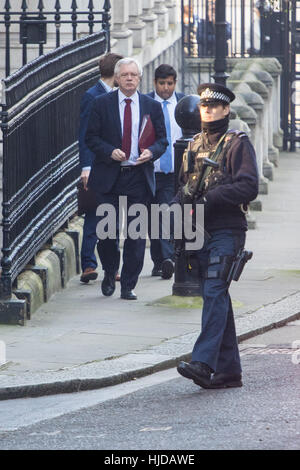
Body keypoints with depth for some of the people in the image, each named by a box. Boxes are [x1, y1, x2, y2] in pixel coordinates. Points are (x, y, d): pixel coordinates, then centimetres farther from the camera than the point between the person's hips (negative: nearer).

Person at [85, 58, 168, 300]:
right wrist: (110, 151, -14)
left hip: (139, 176, 1)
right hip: (109, 177, -1)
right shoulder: (102, 103, 3)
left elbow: (162, 140, 10)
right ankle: (109, 274, 22)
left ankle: (128, 286, 7)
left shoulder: (152, 106, 7)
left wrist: (151, 152, -11)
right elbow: (91, 137, 3)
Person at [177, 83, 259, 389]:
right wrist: (181, 202, 3)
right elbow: (184, 186, 25)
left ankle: (203, 363, -28)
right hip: (201, 234, 7)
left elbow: (249, 187, -14)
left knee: (214, 293, -19)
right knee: (217, 298, 8)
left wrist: (210, 197, -19)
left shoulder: (237, 144, -4)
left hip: (227, 232, -7)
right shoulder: (194, 146, 17)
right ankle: (229, 370, 12)